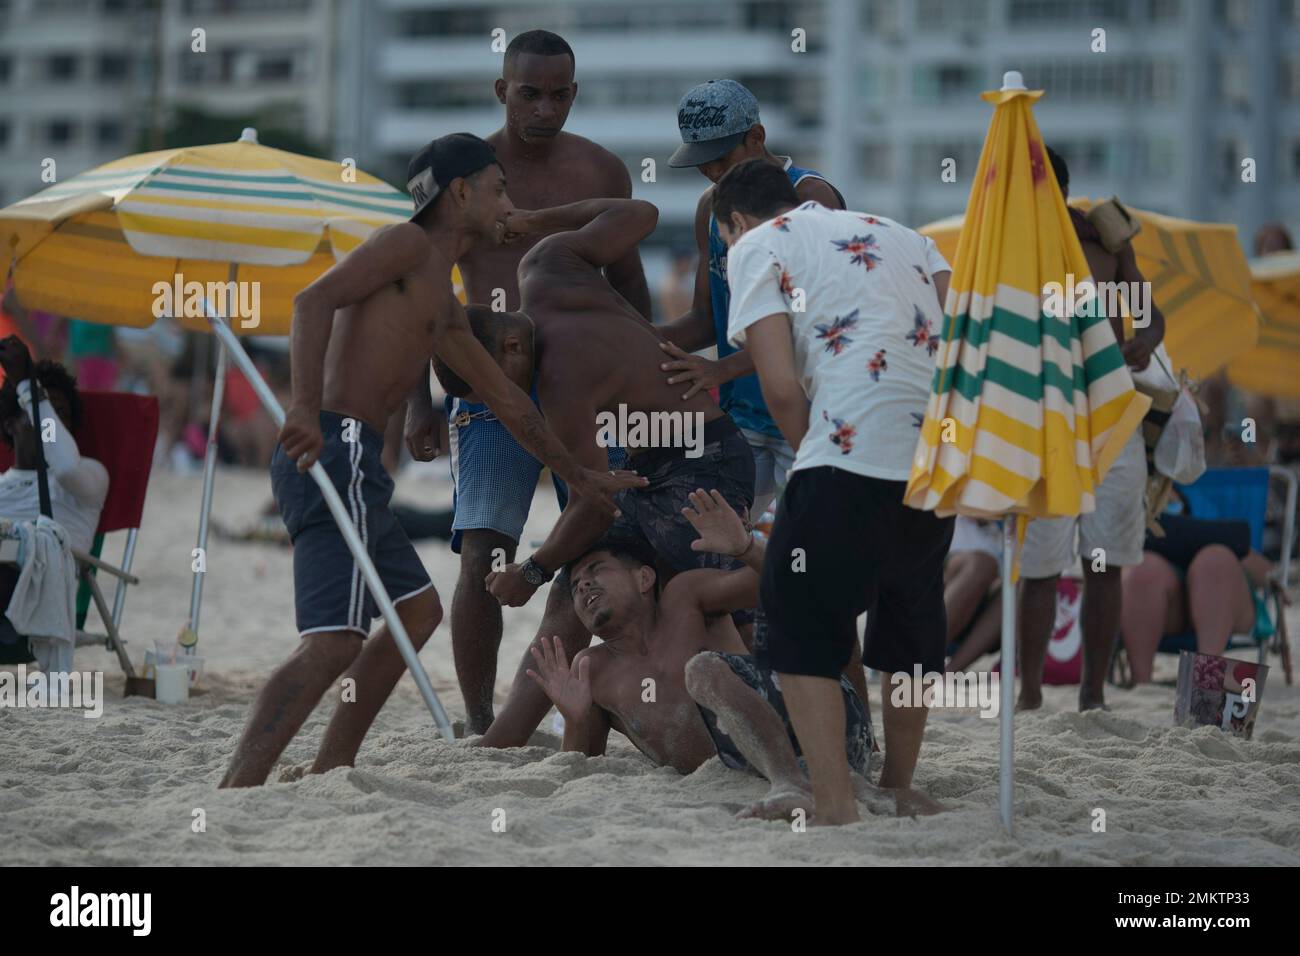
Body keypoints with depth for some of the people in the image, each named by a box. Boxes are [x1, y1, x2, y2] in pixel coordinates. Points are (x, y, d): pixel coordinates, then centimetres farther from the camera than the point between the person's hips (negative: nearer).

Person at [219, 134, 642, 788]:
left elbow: (504, 399, 35)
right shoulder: (408, 244, -2)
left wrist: (580, 477, 40)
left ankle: (330, 769, 21)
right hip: (334, 448, -11)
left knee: (417, 609, 22)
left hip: (351, 463, 11)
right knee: (334, 639, -20)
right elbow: (314, 299, -19)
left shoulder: (444, 304, 27)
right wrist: (306, 407, -31)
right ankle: (233, 794, -30)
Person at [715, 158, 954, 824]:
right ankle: (899, 787, 30)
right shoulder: (899, 234, 27)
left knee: (800, 626, 5)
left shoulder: (756, 248, 10)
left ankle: (835, 804, -4)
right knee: (912, 621, 22)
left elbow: (782, 389, -1)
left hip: (850, 452, -6)